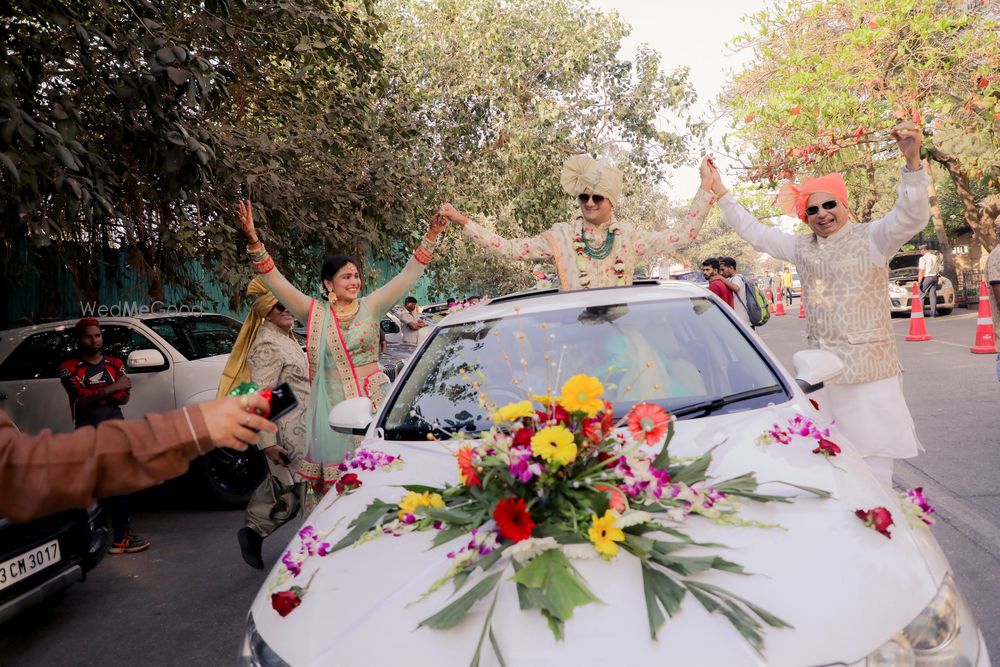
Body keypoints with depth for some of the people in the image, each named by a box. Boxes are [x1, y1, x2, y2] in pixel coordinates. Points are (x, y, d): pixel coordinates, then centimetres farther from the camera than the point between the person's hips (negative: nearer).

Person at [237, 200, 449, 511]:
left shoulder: (370, 307, 5)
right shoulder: (315, 313, 5)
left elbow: (410, 273, 2)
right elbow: (275, 281, 0)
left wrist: (431, 236, -6)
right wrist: (254, 242, -10)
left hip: (372, 401, 0)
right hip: (331, 406, 0)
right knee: (332, 478, 2)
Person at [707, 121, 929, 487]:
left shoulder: (871, 238, -3)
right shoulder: (802, 247, 13)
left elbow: (912, 216, -19)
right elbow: (754, 232, 20)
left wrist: (912, 160, -33)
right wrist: (720, 191, 21)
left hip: (869, 369, -5)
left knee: (874, 460, -3)